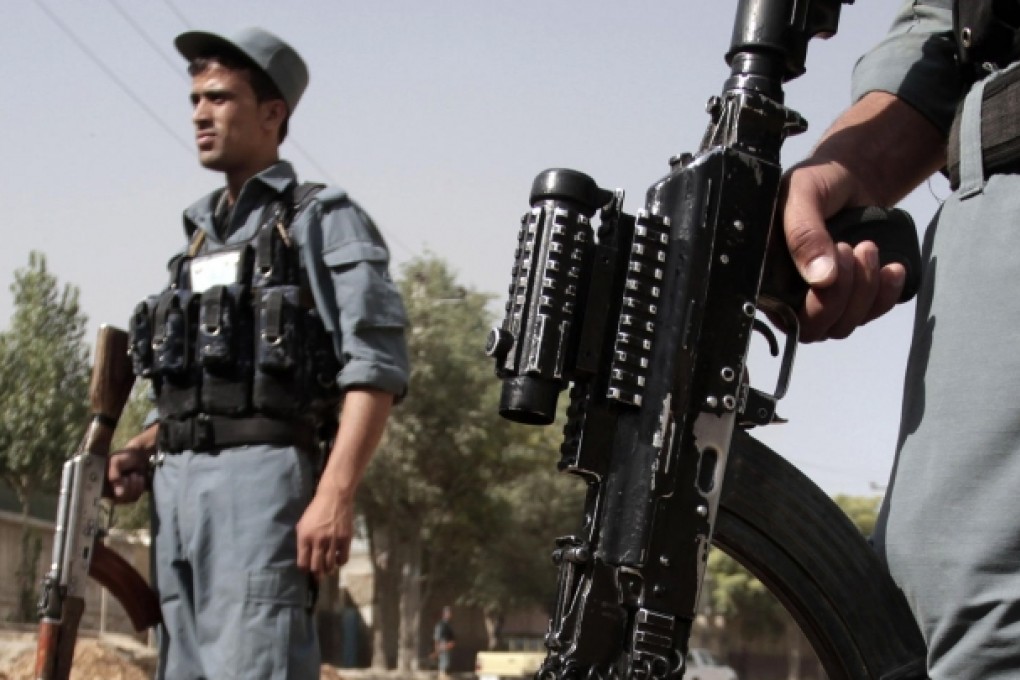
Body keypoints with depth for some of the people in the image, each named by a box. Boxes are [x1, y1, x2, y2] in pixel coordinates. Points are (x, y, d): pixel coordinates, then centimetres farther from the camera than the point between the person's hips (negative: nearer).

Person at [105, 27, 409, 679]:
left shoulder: (323, 221, 1)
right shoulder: (201, 236, 24)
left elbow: (375, 368, -10)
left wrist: (337, 495, -20)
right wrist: (143, 450, 9)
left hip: (262, 477, -8)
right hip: (177, 484, 8)